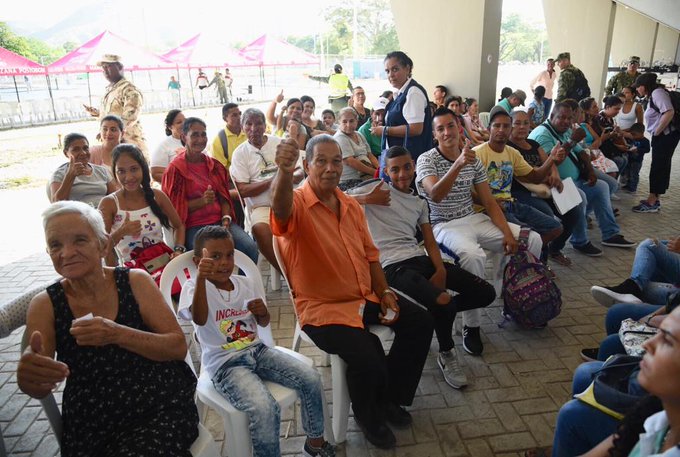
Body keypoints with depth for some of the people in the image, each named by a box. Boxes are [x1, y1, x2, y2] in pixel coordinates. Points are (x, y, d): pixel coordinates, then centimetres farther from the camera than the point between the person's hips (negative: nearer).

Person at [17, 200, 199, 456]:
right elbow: (40, 390, -9)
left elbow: (178, 347, -7)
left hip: (162, 410, -1)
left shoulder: (135, 282, -2)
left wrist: (118, 334, -21)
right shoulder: (45, 305, 0)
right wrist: (29, 378, -32)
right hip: (91, 430, 2)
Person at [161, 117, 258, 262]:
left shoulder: (214, 165, 14)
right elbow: (175, 207, -2)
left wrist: (226, 218, -7)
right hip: (193, 227, -4)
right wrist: (202, 201, -17)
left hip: (220, 220, 4)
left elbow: (223, 197, 13)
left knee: (250, 247, -22)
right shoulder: (175, 169, 0)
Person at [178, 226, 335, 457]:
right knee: (264, 409, -31)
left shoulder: (245, 283, 7)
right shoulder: (194, 287, -8)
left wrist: (263, 312, -8)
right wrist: (201, 278, -42)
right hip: (225, 363, -5)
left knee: (311, 378, -11)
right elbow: (199, 319, -29)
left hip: (256, 350, 6)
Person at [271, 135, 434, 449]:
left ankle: (390, 397, 24)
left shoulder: (352, 206, 7)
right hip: (323, 306, -7)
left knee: (420, 322, 4)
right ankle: (368, 417, 13)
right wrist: (284, 172, -63)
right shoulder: (297, 204, -15)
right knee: (368, 361, -25)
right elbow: (280, 207, -43)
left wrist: (383, 292, 3)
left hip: (365, 296, 8)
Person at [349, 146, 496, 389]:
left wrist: (441, 270, -1)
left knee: (486, 293, -3)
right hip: (394, 266, -6)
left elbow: (430, 242, 15)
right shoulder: (377, 189, 4)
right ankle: (446, 354, 1)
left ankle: (436, 313, 16)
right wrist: (369, 198, -19)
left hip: (421, 259, 7)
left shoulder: (419, 202, 21)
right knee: (443, 302, -30)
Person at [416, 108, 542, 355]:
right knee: (473, 255, -37)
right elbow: (435, 195, -29)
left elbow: (489, 202, 5)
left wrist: (508, 233, -8)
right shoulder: (426, 160, -10)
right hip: (444, 225, -6)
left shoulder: (474, 159, 7)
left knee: (533, 239, -4)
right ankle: (471, 326, -19)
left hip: (474, 220, 6)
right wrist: (458, 164, -43)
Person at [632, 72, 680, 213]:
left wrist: (657, 132, -19)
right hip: (662, 136, 10)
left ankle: (652, 203, 1)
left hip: (666, 135, -10)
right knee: (660, 167, 13)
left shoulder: (657, 92, -13)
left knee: (658, 167, -5)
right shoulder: (654, 94, 15)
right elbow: (657, 116, 11)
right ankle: (654, 199, 22)